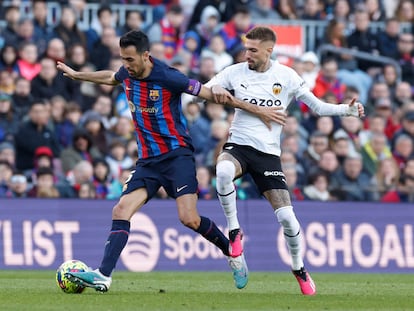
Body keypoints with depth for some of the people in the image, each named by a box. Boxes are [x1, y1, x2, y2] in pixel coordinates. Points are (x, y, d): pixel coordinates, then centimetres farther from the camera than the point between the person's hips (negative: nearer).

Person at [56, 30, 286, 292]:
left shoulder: (168, 78, -17)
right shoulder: (127, 74, 3)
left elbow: (209, 93, -11)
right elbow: (110, 77, 30)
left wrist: (258, 110, -8)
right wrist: (76, 75, 40)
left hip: (177, 155, -6)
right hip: (148, 160, 6)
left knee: (189, 218, -19)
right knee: (121, 210, -9)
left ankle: (233, 253, 6)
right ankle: (103, 276, -15)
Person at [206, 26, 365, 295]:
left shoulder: (286, 76, 0)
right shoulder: (236, 72, 0)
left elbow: (317, 106, 6)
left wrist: (347, 109, -10)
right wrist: (214, 88, -21)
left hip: (268, 152, 0)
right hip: (238, 145, 0)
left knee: (286, 217, -8)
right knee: (223, 171, -38)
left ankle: (299, 268, 18)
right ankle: (234, 230, -16)